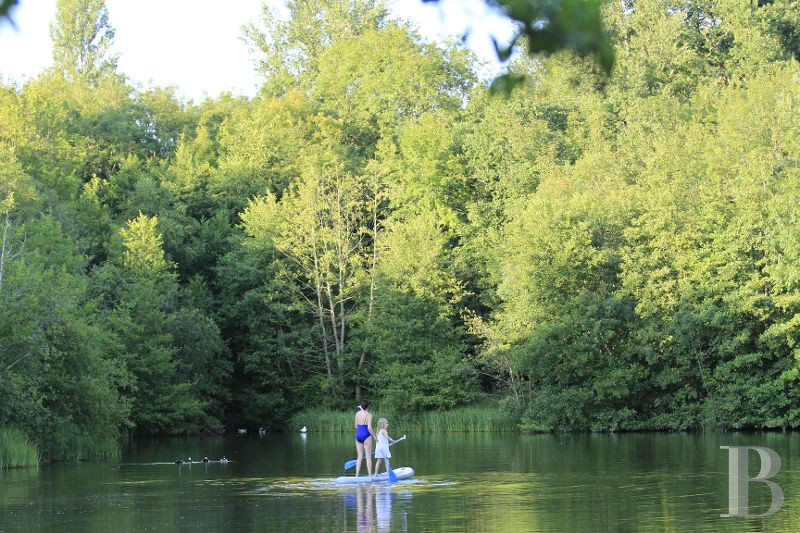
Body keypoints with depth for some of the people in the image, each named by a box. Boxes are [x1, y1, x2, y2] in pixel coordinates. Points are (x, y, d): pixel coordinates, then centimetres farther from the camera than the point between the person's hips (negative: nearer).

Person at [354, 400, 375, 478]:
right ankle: (370, 475, 0)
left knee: (359, 457, 11)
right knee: (368, 457, 0)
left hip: (358, 435, 5)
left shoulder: (357, 414, 6)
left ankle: (357, 475, 7)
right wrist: (374, 437, -4)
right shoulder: (368, 415, -11)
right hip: (366, 436, -5)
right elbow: (369, 428, -16)